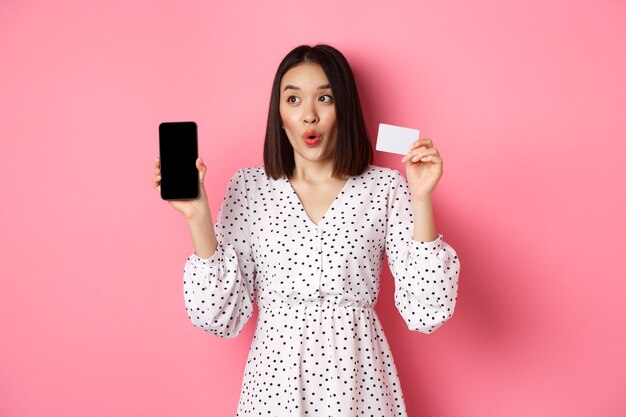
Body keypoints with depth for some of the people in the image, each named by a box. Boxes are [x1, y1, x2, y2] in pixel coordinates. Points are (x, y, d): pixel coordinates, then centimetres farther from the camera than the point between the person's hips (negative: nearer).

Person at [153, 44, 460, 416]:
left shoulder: (385, 187, -5)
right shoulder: (248, 186, -2)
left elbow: (426, 313, -12)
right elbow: (221, 317, -6)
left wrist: (421, 199, -18)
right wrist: (198, 216, -16)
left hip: (358, 378, 0)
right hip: (275, 380, 1)